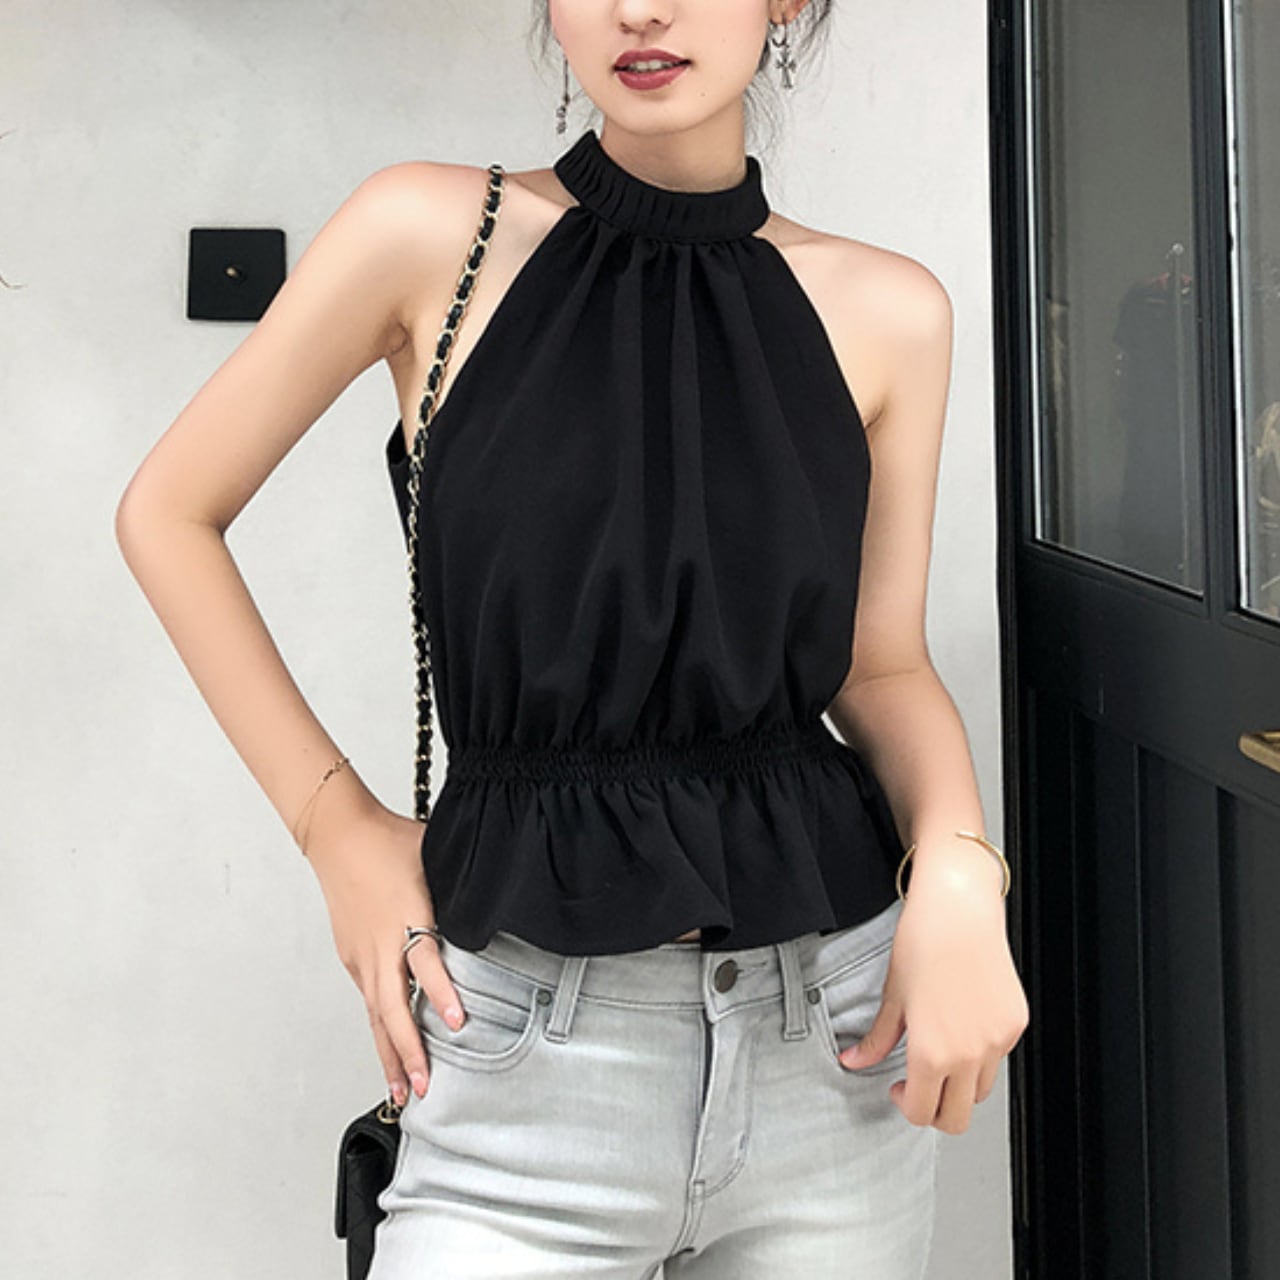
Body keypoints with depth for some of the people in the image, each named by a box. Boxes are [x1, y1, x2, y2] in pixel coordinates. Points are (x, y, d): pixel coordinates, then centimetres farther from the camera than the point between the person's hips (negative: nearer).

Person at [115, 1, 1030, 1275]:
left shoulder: (887, 310, 0)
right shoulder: (434, 235, -6)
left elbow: (879, 664, 7)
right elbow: (168, 513, 3)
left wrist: (958, 871, -12)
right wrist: (336, 824, -1)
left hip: (835, 1027, 3)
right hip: (537, 1045, -2)